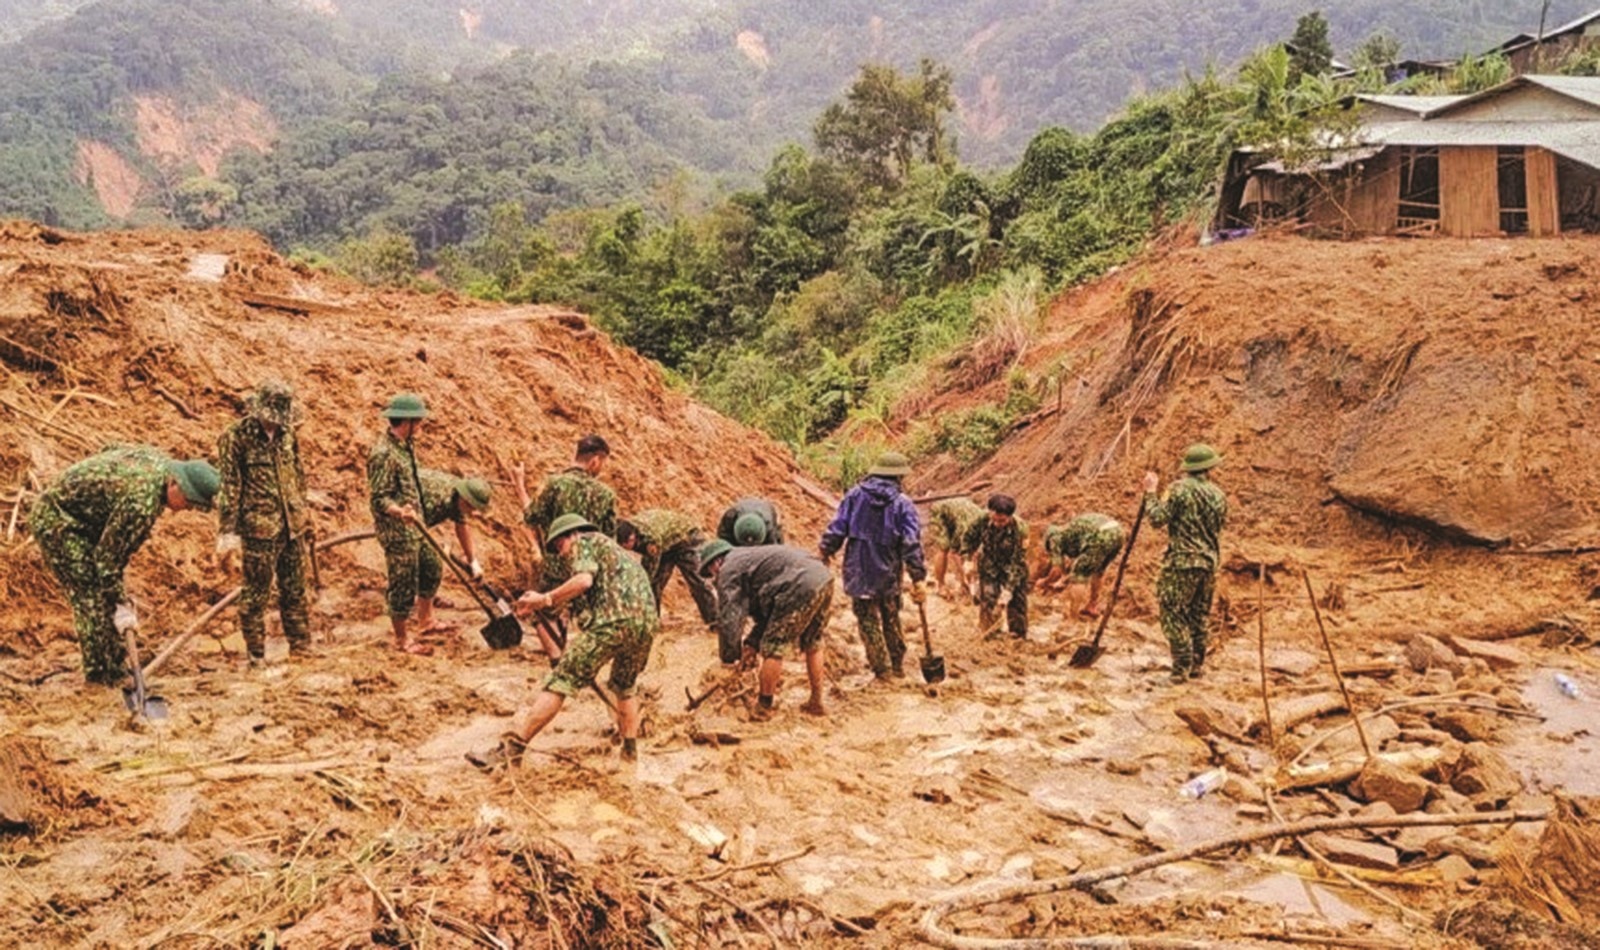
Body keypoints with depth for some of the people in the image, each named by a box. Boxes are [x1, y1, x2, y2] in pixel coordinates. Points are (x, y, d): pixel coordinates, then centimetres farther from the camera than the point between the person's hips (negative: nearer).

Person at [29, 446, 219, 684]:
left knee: (105, 593, 11)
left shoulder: (160, 462, -8)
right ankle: (101, 675, -3)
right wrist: (120, 605, -20)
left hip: (81, 519, 10)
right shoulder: (142, 501, -34)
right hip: (56, 522, -10)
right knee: (92, 597, -11)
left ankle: (115, 665, 18)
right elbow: (108, 556, -27)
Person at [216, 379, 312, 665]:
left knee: (295, 591, 13)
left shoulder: (286, 433, 8)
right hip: (259, 528, -6)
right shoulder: (236, 437, -10)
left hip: (292, 526, 6)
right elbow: (228, 487, -12)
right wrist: (228, 532, -14)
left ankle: (301, 647, 23)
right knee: (255, 593, 3)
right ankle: (255, 655, 13)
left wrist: (304, 517, 21)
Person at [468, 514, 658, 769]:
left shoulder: (584, 542, 12)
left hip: (611, 622, -8)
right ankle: (630, 748, 31)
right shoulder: (619, 553, 37)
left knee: (559, 683, -5)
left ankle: (511, 747, -7)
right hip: (646, 625, 8)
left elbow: (583, 580, -8)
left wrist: (543, 600, -1)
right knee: (625, 687, 30)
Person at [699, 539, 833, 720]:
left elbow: (728, 619, 3)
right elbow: (766, 611, 30)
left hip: (801, 586, -10)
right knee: (812, 644, 23)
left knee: (772, 649, 2)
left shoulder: (729, 571, 6)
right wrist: (752, 644, 24)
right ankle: (816, 703, 31)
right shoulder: (749, 558, 33)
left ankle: (763, 709, 11)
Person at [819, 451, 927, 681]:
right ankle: (898, 665, 31)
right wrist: (919, 577, -8)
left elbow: (836, 529, -3)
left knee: (868, 621, 9)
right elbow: (912, 544, -12)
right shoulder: (902, 504, -8)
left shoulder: (854, 495, -4)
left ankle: (882, 669, 11)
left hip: (858, 573, 0)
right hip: (888, 573, 1)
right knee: (891, 620, 20)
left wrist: (826, 552, 12)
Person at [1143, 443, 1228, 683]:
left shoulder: (1180, 488, -12)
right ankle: (1196, 665, 22)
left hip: (1182, 561, -6)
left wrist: (1151, 492, -2)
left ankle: (1182, 668, -6)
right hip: (1209, 562, 7)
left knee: (1173, 613, -2)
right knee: (1199, 615, 15)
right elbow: (1221, 524, 18)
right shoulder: (1218, 494, 7)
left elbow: (1158, 518, -12)